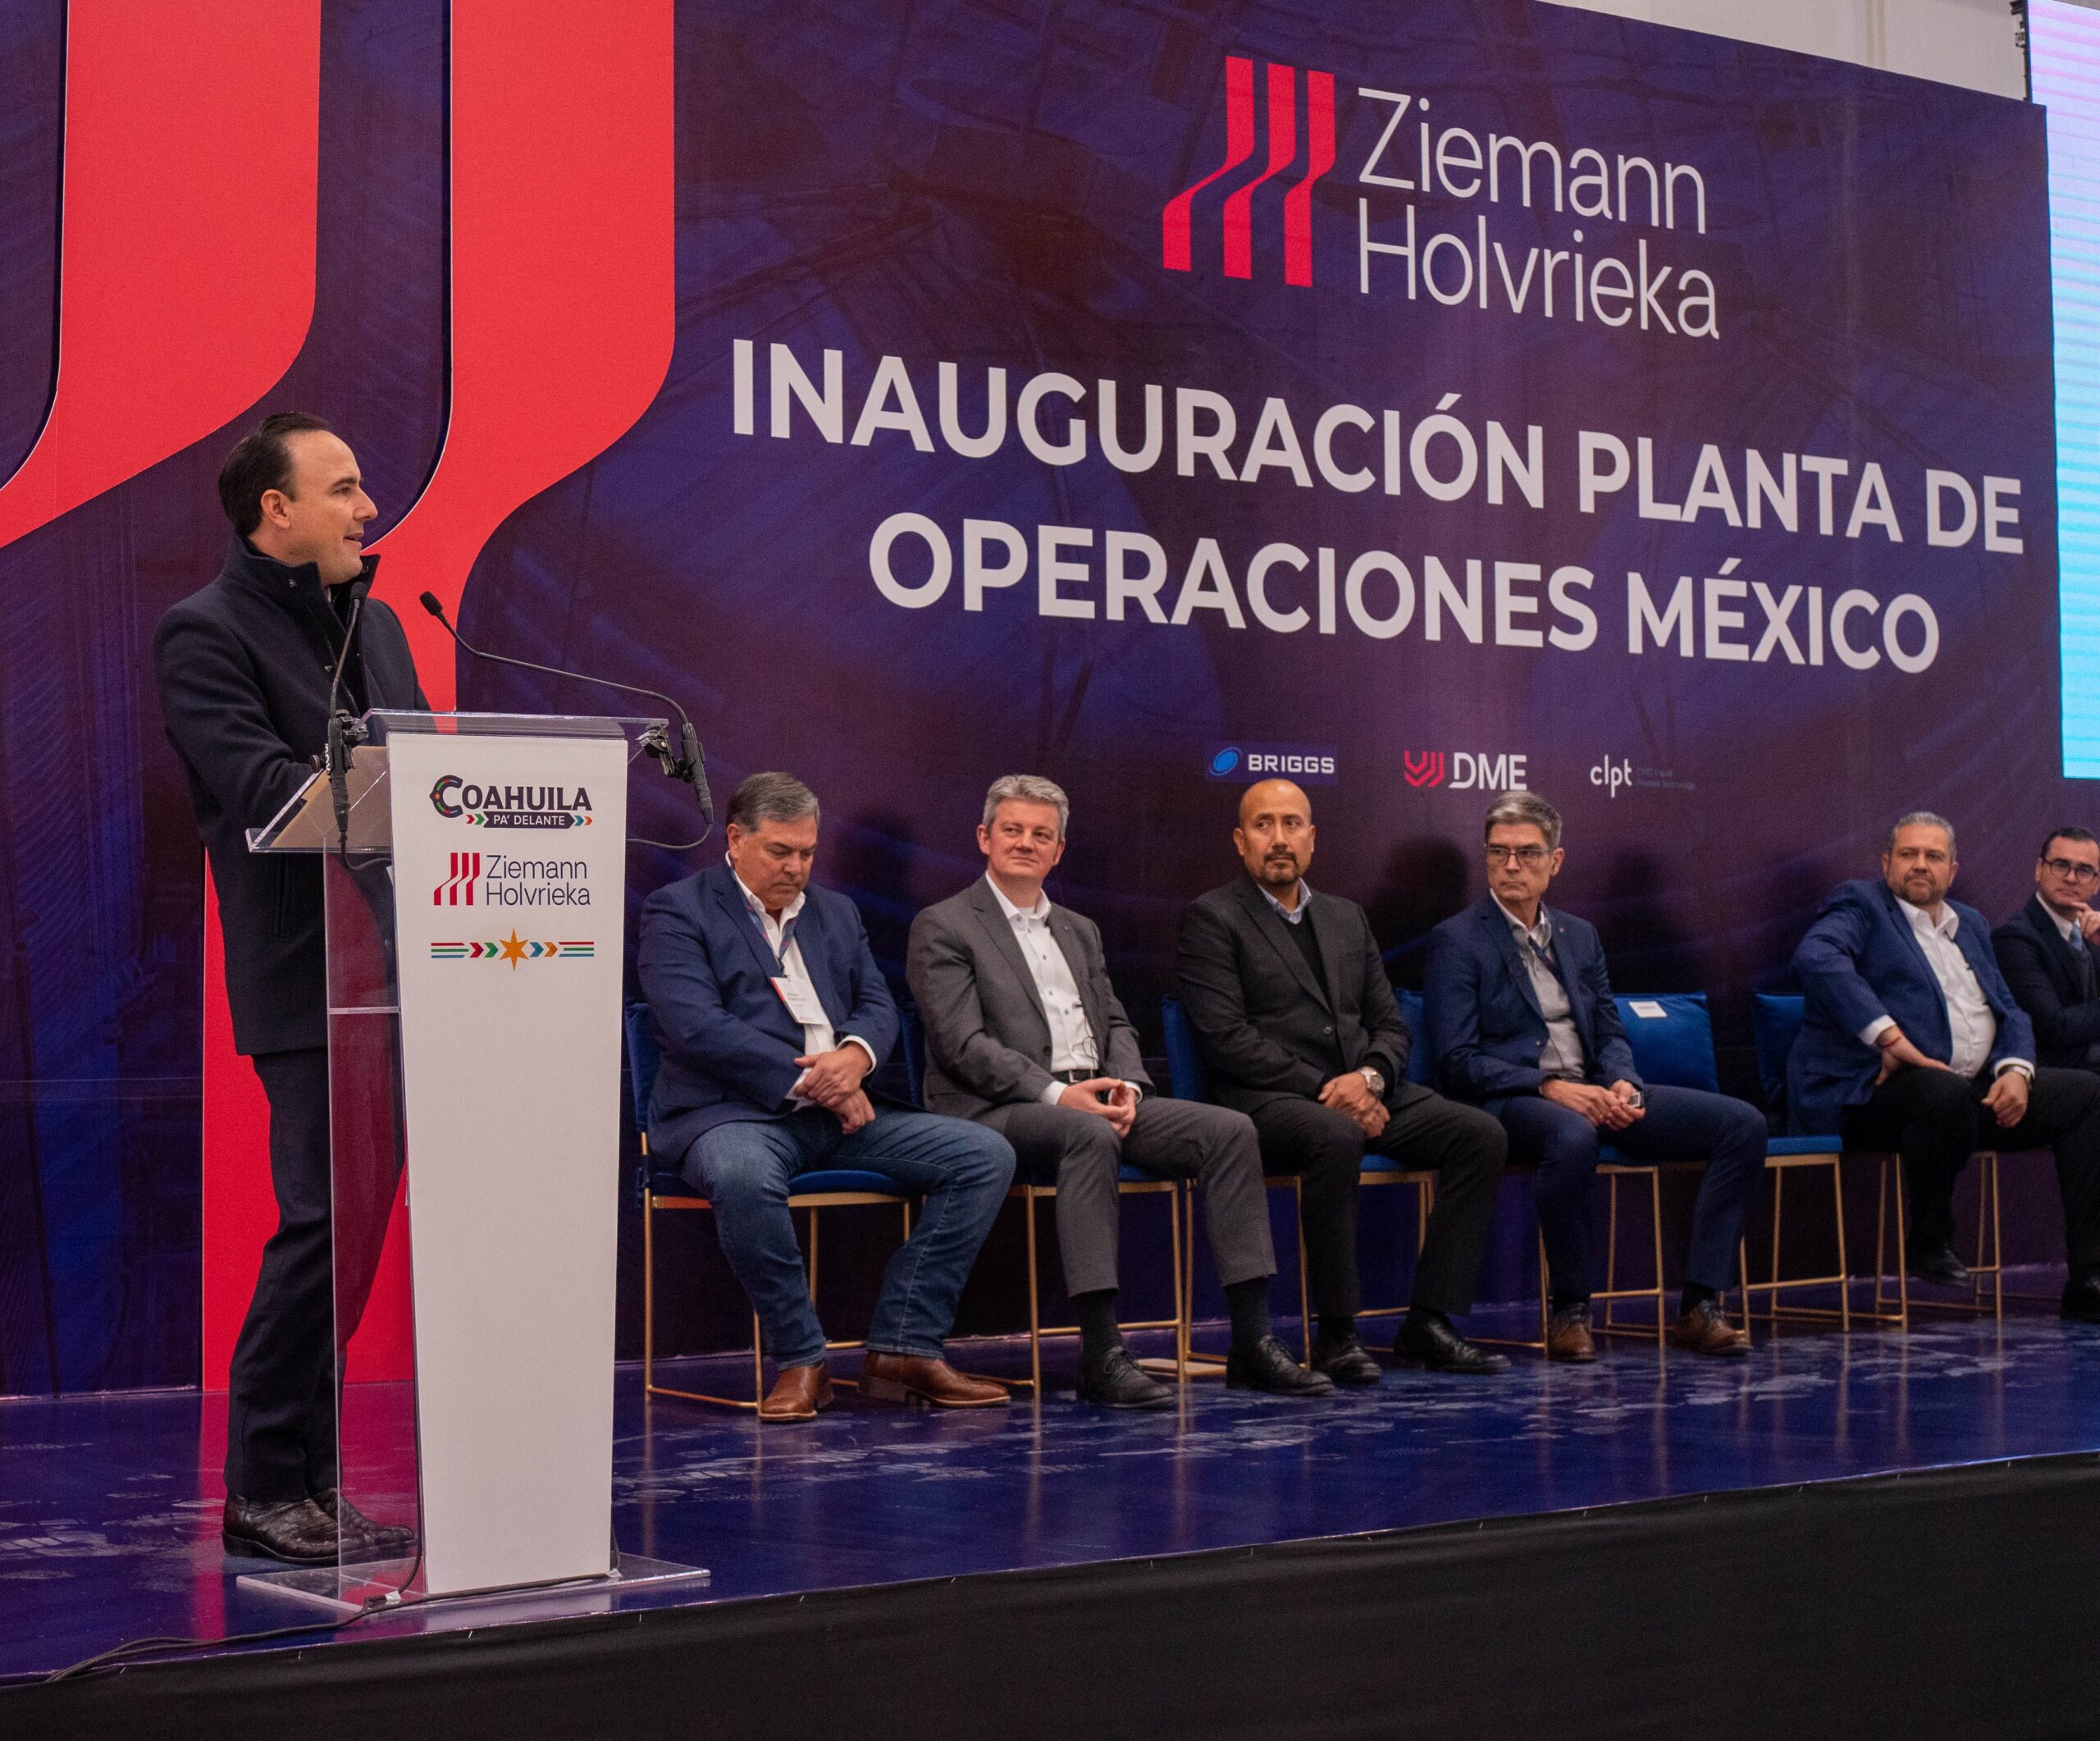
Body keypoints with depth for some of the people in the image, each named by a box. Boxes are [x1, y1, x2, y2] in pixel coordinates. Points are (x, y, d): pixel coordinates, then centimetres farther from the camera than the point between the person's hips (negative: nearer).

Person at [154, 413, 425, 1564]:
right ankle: (266, 1491, 0)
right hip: (306, 980, -8)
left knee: (355, 1221, 9)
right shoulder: (207, 633, -6)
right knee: (322, 1221, -10)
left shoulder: (372, 622, 19)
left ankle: (306, 1479, 17)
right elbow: (265, 790, -18)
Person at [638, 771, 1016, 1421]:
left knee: (985, 1154, -10)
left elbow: (879, 1005, 16)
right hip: (733, 1111, -6)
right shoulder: (678, 911, 1)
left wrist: (855, 1054, -9)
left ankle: (903, 1348, -11)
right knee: (743, 1177, -42)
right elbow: (697, 1028, -12)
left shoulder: (835, 911, 22)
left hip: (837, 1111, 6)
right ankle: (801, 1359, -22)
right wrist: (808, 1080, -15)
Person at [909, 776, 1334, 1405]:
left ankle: (1251, 1342, -16)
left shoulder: (1080, 931, 24)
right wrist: (1056, 1093, -21)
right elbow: (964, 1045, -9)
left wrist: (1125, 1086, -4)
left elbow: (1116, 1025, 20)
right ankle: (1100, 1356, -41)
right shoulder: (943, 928, 2)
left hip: (1094, 1100, 7)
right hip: (998, 1112, -7)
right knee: (1089, 1134, -39)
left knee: (1229, 1130, -14)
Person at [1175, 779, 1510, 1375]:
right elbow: (1226, 1039, -9)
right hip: (1267, 1101, -6)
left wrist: (1369, 1078, -7)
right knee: (1336, 1138, -39)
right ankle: (1335, 1332, -27)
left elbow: (1391, 1025, 17)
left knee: (1481, 1134, -15)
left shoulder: (1346, 918, 22)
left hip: (1362, 1094, 7)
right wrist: (1323, 1090, -15)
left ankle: (1428, 1322, -14)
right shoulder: (1211, 918, 1)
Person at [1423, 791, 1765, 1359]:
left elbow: (1610, 1033, 18)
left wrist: (1622, 1084, -6)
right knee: (1573, 1136, -43)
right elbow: (1455, 1061, -9)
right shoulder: (1457, 940, -1)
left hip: (1593, 1096, 7)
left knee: (1743, 1125, -10)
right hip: (1510, 1101, -7)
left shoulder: (1579, 935, 19)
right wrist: (1547, 1086, -20)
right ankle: (1569, 1311, -24)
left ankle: (1698, 1307, -13)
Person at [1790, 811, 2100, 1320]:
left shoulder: (1970, 924, 25)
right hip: (1871, 1089, -7)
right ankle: (1928, 1246, -15)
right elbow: (1815, 957, -20)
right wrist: (1890, 1038, -26)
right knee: (1946, 1094, -39)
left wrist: (2016, 1070, -3)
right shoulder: (1860, 904, 2)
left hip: (1975, 1087, 8)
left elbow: (2009, 1011, 21)